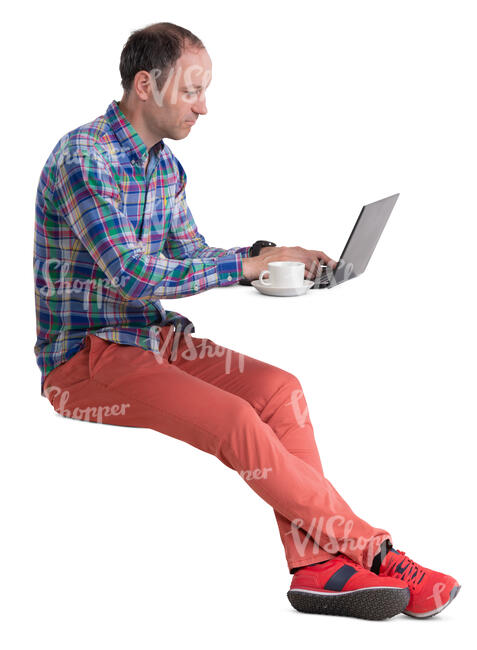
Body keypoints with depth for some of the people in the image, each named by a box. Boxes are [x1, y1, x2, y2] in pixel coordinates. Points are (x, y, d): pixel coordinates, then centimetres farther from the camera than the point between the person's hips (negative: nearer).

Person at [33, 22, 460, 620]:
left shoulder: (164, 165, 11)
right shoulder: (82, 157, -17)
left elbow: (191, 256, 15)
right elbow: (133, 273, -26)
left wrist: (270, 258, -2)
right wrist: (246, 264, -23)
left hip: (150, 338, 8)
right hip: (82, 357, -8)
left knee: (277, 389, -13)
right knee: (233, 420, -25)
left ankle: (316, 565, -13)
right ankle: (370, 550, -11)